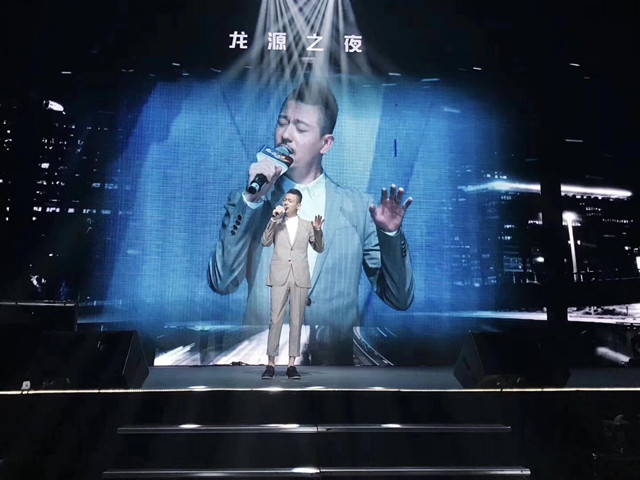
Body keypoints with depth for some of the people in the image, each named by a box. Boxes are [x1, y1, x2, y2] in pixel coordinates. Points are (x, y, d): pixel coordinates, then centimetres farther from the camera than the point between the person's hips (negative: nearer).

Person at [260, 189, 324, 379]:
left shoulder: (306, 225, 12)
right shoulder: (276, 223, 10)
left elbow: (319, 249, 11)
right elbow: (265, 242, -5)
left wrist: (318, 231, -5)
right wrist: (274, 219, -12)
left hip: (300, 278, 1)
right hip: (279, 277, -1)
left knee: (296, 321, 2)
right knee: (275, 320, -4)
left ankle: (292, 364, 8)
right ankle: (271, 364, 2)